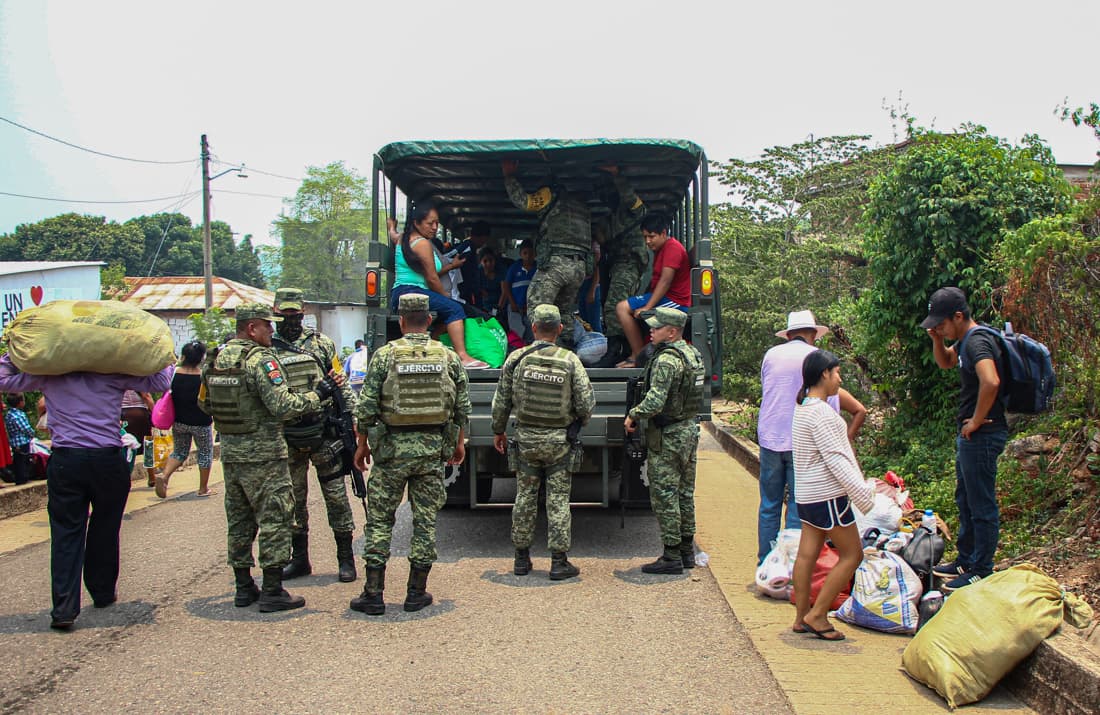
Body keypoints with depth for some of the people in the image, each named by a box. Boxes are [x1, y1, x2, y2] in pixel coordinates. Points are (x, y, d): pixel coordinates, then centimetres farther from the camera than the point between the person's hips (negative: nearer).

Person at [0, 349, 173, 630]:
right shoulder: (114, 374, 1)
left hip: (65, 462, 1)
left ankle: (64, 607, -5)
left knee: (65, 533, 3)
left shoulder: (48, 375, 4)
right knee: (104, 530, 15)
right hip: (107, 460, 0)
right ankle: (103, 593, 27)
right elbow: (161, 382, 0)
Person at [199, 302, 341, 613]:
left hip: (230, 452, 8)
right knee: (274, 519, -1)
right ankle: (272, 592, 2)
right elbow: (283, 406, -23)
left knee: (238, 520, 15)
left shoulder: (214, 359, 8)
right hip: (263, 454, -8)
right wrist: (318, 394, -12)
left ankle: (244, 588, 22)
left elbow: (204, 404, 16)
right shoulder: (261, 360, -17)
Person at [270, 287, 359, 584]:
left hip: (324, 433, -1)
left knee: (336, 495, 2)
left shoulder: (322, 343, 4)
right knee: (293, 500, 10)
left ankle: (346, 558, 11)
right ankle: (299, 559, 23)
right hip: (286, 437, 1)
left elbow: (342, 385, 8)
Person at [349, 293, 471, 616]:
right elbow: (463, 406, 5)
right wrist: (459, 443, 18)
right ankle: (417, 592, 15)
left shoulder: (385, 355, -5)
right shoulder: (448, 356, 2)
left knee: (379, 520, 7)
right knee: (425, 520, 10)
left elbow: (367, 407, -6)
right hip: (433, 448, 2)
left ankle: (373, 595, 7)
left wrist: (363, 444, 6)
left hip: (392, 447, -2)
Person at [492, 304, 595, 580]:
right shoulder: (570, 361, -7)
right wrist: (577, 424, 13)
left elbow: (501, 401, 1)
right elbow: (586, 402, -7)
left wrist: (498, 431, 15)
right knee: (558, 501, 3)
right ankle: (559, 562, 5)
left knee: (525, 498, 11)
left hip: (526, 439, 1)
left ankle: (522, 559, 19)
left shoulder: (516, 359, -4)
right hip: (560, 441, -1)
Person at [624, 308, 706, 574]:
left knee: (664, 495, -2)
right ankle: (687, 551, 24)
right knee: (685, 493, 15)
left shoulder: (667, 359, -21)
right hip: (689, 430, 10)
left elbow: (655, 402, -27)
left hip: (667, 437, -10)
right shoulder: (692, 353, 10)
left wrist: (633, 415, -11)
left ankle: (672, 557, 2)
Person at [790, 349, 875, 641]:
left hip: (807, 493, 9)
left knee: (807, 554, 10)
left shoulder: (803, 407, 13)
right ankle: (817, 614, -1)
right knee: (852, 554, 0)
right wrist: (864, 495, -17)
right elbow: (836, 459, -21)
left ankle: (802, 617, 14)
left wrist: (861, 487, 21)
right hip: (827, 494, -9)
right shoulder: (821, 412, -19)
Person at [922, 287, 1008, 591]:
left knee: (982, 505, -1)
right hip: (969, 434, 11)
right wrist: (937, 340, 8)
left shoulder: (978, 341, -21)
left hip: (983, 434, -11)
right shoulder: (965, 340, 10)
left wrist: (977, 421, -24)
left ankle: (981, 572, 8)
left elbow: (990, 382, -37)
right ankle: (965, 561, 32)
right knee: (965, 500, 20)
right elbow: (945, 362, 29)